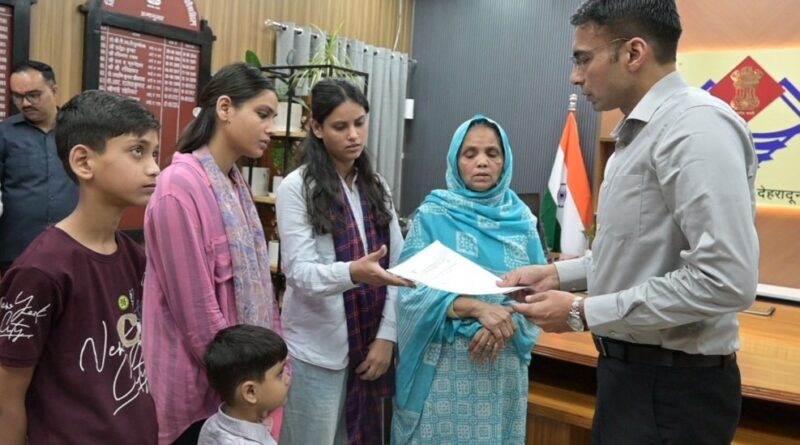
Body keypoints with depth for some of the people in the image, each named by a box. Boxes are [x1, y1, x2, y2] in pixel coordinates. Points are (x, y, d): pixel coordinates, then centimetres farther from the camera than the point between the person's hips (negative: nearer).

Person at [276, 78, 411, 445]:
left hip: (369, 344, 5)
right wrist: (353, 272, -35)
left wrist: (386, 336, -4)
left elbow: (398, 264, 5)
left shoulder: (376, 186, 8)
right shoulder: (296, 188, -8)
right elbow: (299, 272, -16)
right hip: (318, 351, -4)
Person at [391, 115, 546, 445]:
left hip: (503, 364, 3)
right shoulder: (433, 214, -4)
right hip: (443, 363, -2)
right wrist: (477, 308, -23)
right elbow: (412, 290, -12)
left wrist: (506, 321, -18)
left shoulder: (521, 219, 4)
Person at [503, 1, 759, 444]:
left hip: (673, 387, -9)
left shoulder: (697, 124, -20)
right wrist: (559, 273, 8)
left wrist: (583, 312, -21)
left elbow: (725, 280, -27)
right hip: (631, 369, 9)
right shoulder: (640, 132, 11)